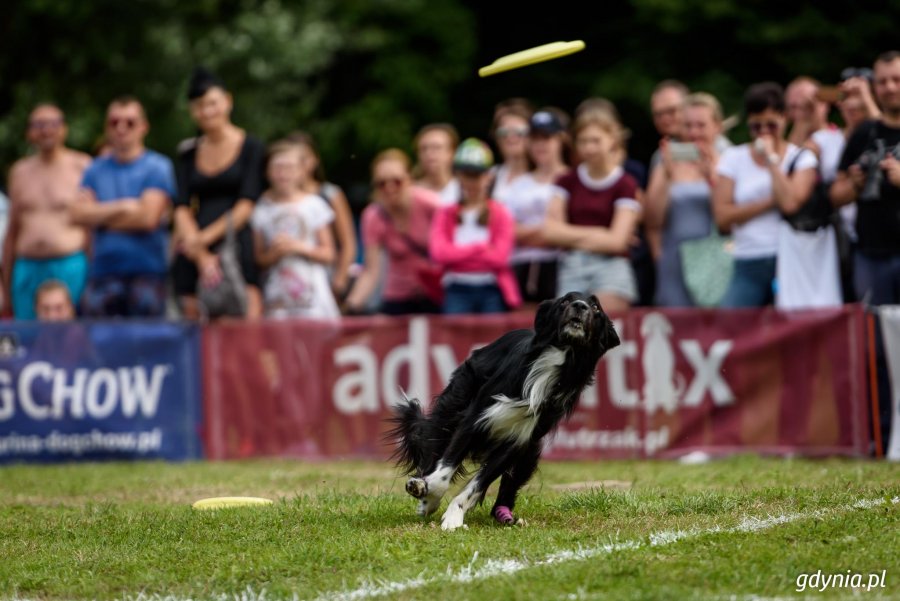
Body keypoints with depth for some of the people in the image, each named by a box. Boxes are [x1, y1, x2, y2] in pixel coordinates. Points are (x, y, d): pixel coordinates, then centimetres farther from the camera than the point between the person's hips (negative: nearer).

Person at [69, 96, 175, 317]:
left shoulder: (158, 167, 1)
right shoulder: (96, 169, 14)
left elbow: (148, 218, -10)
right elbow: (78, 214, 2)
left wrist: (100, 216, 1)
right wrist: (122, 207, -8)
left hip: (146, 272, -3)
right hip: (103, 272, 4)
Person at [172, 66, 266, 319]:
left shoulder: (251, 147, 5)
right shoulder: (189, 153, 15)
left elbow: (246, 205, -3)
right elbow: (181, 208, 6)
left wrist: (206, 237, -11)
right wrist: (201, 256, -9)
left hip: (236, 248, -4)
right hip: (194, 257, 4)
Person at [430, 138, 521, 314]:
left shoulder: (500, 214, 5)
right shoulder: (446, 214, 11)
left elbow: (499, 257, -6)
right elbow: (438, 253, -5)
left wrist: (459, 252, -4)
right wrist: (478, 248, -6)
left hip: (491, 291, -1)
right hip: (457, 290, 1)